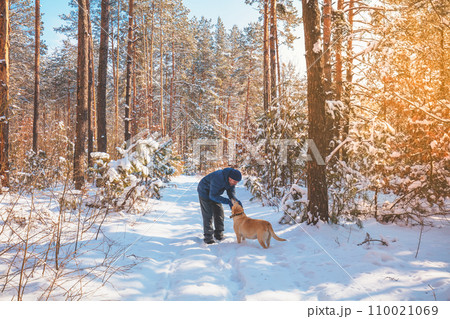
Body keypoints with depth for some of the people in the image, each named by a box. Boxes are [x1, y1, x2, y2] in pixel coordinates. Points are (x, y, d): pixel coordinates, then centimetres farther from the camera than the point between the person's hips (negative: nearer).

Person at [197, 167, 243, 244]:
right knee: (208, 214, -10)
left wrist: (236, 200, -29)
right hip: (205, 191, -7)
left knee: (219, 212, 5)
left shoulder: (231, 180, -15)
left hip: (214, 192, 8)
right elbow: (213, 195, -34)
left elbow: (231, 192, -8)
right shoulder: (219, 178, -39)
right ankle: (208, 237, -3)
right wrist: (228, 201, -37)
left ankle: (219, 235, 16)